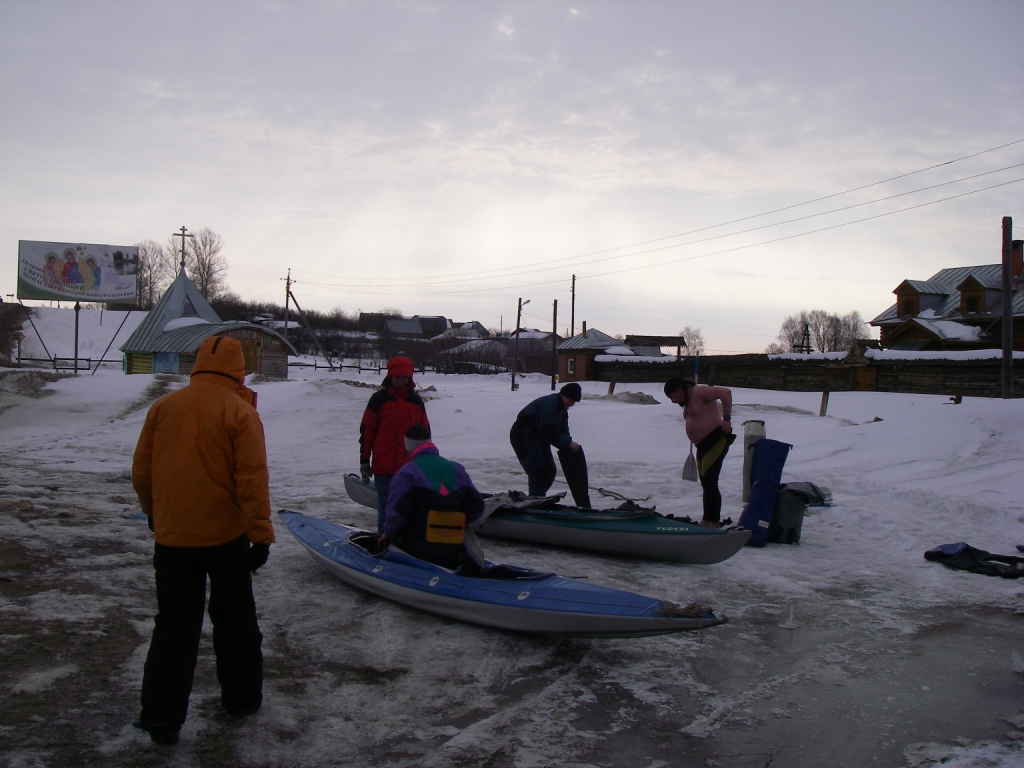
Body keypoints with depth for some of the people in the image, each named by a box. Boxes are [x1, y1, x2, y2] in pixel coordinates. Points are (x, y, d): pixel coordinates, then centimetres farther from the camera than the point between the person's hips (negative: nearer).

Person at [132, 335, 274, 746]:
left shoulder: (163, 407, 0)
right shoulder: (240, 412, -12)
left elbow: (141, 471, 7)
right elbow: (252, 480, -15)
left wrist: (154, 513, 23)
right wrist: (261, 535, -10)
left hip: (171, 535, 3)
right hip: (225, 535, -2)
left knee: (173, 622, 12)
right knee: (234, 619, 14)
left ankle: (161, 716, 11)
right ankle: (242, 699, 27)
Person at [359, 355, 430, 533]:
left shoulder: (416, 401, 9)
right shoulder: (379, 398, 0)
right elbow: (366, 430, 1)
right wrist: (364, 461, 0)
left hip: (411, 466, 3)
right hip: (384, 466, -3)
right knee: (386, 510, 3)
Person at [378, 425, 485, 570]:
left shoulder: (408, 471, -9)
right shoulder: (457, 469, 8)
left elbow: (397, 510, -16)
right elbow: (476, 506, 7)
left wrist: (388, 532, 3)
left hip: (415, 547, -5)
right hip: (452, 546, 5)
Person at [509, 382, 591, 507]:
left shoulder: (562, 409, 12)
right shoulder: (550, 403, -22)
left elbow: (563, 431, 8)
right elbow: (548, 429, -33)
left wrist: (568, 444, -11)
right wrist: (568, 443, -31)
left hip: (539, 439, 11)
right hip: (524, 438, -11)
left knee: (549, 471, 11)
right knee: (538, 474, -15)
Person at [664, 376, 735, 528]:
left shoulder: (699, 392, -13)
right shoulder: (688, 400, 16)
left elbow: (726, 393, -20)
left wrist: (726, 418, -21)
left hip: (716, 440, -10)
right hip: (703, 445, 10)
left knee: (709, 482, -13)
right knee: (705, 483, 12)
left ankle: (713, 522, -12)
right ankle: (708, 519, 20)